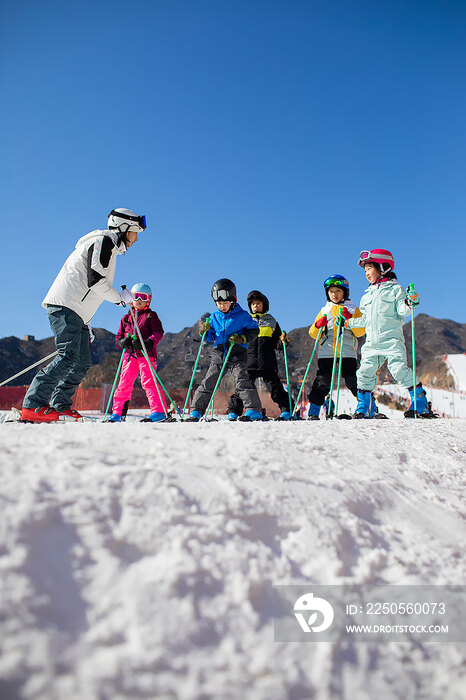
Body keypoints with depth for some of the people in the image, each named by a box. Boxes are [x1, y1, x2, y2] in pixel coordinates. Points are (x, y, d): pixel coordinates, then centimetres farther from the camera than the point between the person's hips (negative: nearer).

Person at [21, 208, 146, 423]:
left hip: (78, 313, 10)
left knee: (82, 362, 4)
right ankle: (32, 406, -21)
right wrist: (120, 298, -2)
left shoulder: (110, 247, 27)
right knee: (69, 356, -20)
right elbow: (94, 280, -17)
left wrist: (86, 326, 22)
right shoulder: (104, 241, -3)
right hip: (65, 305, -10)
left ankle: (60, 407, 6)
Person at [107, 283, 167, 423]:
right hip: (130, 354, 4)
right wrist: (122, 341, -4)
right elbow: (118, 336, 20)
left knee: (148, 381, -13)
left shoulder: (151, 315, 8)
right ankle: (117, 413, 14)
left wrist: (150, 342, -20)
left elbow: (159, 332, -2)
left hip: (146, 354, -4)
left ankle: (159, 411, -12)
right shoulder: (126, 318, 20)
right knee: (124, 384, 5)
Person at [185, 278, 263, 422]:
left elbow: (254, 330, 4)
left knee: (241, 380, -18)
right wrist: (205, 332, -4)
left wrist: (242, 338, -13)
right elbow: (211, 337, 18)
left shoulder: (242, 315, -1)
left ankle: (254, 411, -16)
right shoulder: (214, 317, 13)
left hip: (237, 352, -4)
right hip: (218, 352, 4)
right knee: (208, 382, 3)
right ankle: (196, 412, 10)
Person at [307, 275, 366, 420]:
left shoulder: (353, 309, 12)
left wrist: (349, 320, -12)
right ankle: (313, 412, 0)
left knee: (354, 382, -5)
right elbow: (313, 334, 14)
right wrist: (318, 325, -7)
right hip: (326, 352, 2)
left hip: (347, 352, -2)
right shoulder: (325, 311, 19)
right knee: (322, 382, -5)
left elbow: (361, 332, 1)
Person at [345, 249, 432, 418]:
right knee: (365, 372, -1)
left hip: (391, 339, -6)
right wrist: (349, 322, 24)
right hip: (372, 342, 6)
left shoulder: (395, 289, 4)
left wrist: (409, 304, -27)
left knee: (399, 370, -16)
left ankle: (421, 404, -3)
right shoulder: (368, 295, 23)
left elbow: (401, 311, -8)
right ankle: (363, 407, 13)